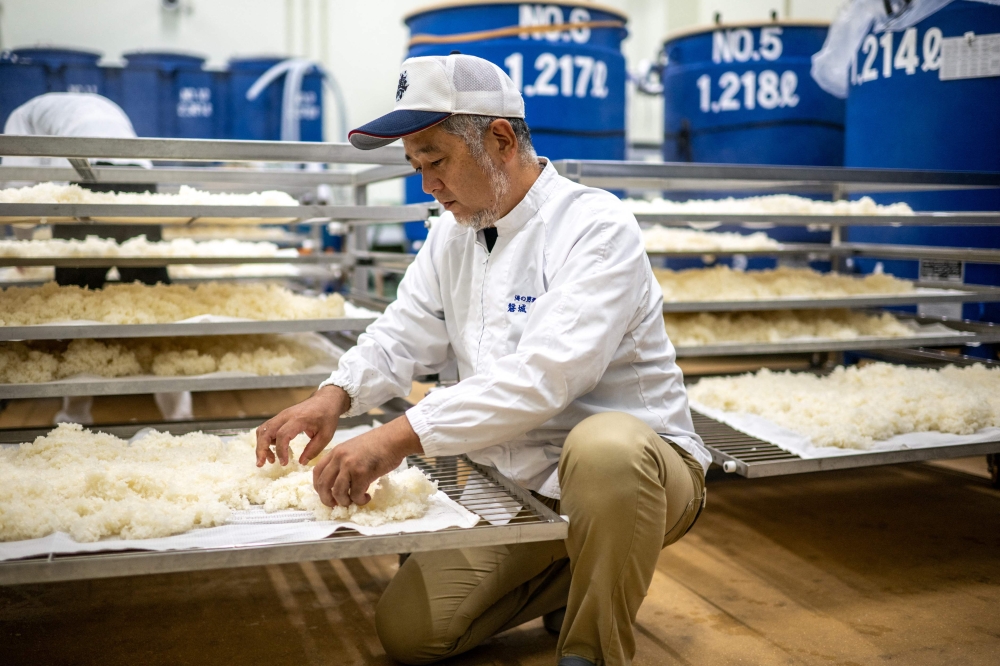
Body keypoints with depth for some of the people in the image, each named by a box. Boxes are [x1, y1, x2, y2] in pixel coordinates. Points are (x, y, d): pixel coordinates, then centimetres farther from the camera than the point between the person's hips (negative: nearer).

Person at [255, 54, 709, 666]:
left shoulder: (596, 227, -19)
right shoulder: (453, 234, 7)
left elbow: (543, 378, -31)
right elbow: (405, 335, 9)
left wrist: (403, 436, -37)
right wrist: (335, 395, -13)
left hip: (636, 471, -6)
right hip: (516, 484, 7)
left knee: (603, 449, -41)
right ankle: (568, 579, 18)